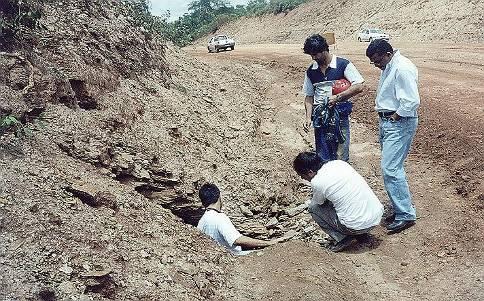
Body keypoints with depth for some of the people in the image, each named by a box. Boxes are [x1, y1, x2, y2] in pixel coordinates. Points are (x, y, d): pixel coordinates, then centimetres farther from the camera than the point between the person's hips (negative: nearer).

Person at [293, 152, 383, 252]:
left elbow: (318, 203, 8)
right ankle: (361, 232, 23)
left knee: (313, 208, 7)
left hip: (358, 225, -7)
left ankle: (343, 238, 4)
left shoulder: (317, 182, -13)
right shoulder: (339, 163, 6)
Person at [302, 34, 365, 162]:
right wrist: (308, 117, 3)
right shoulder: (311, 71, 9)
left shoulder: (343, 65, -5)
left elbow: (358, 87, -12)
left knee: (341, 158, 0)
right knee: (322, 157, 9)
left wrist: (338, 97, -17)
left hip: (339, 116, -4)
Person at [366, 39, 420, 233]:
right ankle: (401, 208, 25)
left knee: (390, 169, -12)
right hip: (386, 122, 10)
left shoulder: (403, 69, -19)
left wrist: (395, 117, -15)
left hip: (399, 124, -10)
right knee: (392, 168, 13)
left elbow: (412, 102, -24)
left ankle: (406, 215, -1)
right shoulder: (388, 67, 13)